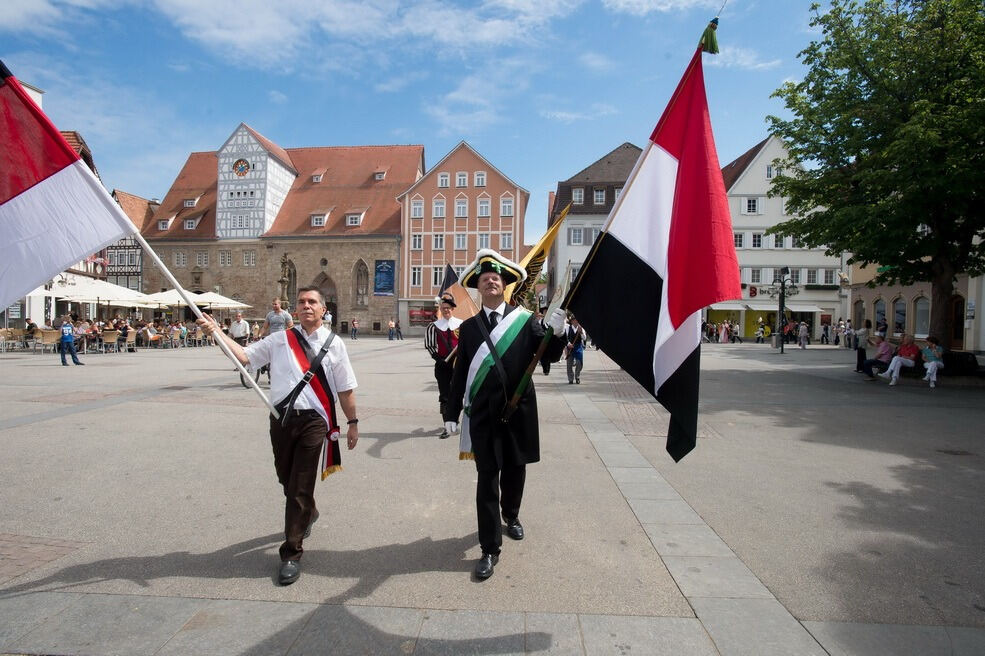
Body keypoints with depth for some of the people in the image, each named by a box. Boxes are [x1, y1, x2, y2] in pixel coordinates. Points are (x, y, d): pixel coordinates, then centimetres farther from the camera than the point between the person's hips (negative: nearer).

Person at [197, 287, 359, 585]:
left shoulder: (333, 344, 2)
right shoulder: (279, 339, 7)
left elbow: (345, 388, 3)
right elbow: (245, 355, 1)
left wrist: (353, 422, 4)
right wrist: (217, 332, -10)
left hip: (313, 421, -3)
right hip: (281, 418, 3)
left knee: (301, 487, -2)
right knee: (287, 480, 20)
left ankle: (291, 554, 12)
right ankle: (307, 514, 51)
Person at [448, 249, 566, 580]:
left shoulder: (525, 320, -1)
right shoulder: (468, 327, 3)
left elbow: (551, 356, -6)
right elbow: (460, 373, 5)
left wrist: (556, 332, -26)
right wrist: (453, 412, 5)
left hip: (519, 411, 1)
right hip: (483, 414, 0)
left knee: (515, 469, 17)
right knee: (487, 477, 1)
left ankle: (511, 516, 47)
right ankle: (490, 549, 12)